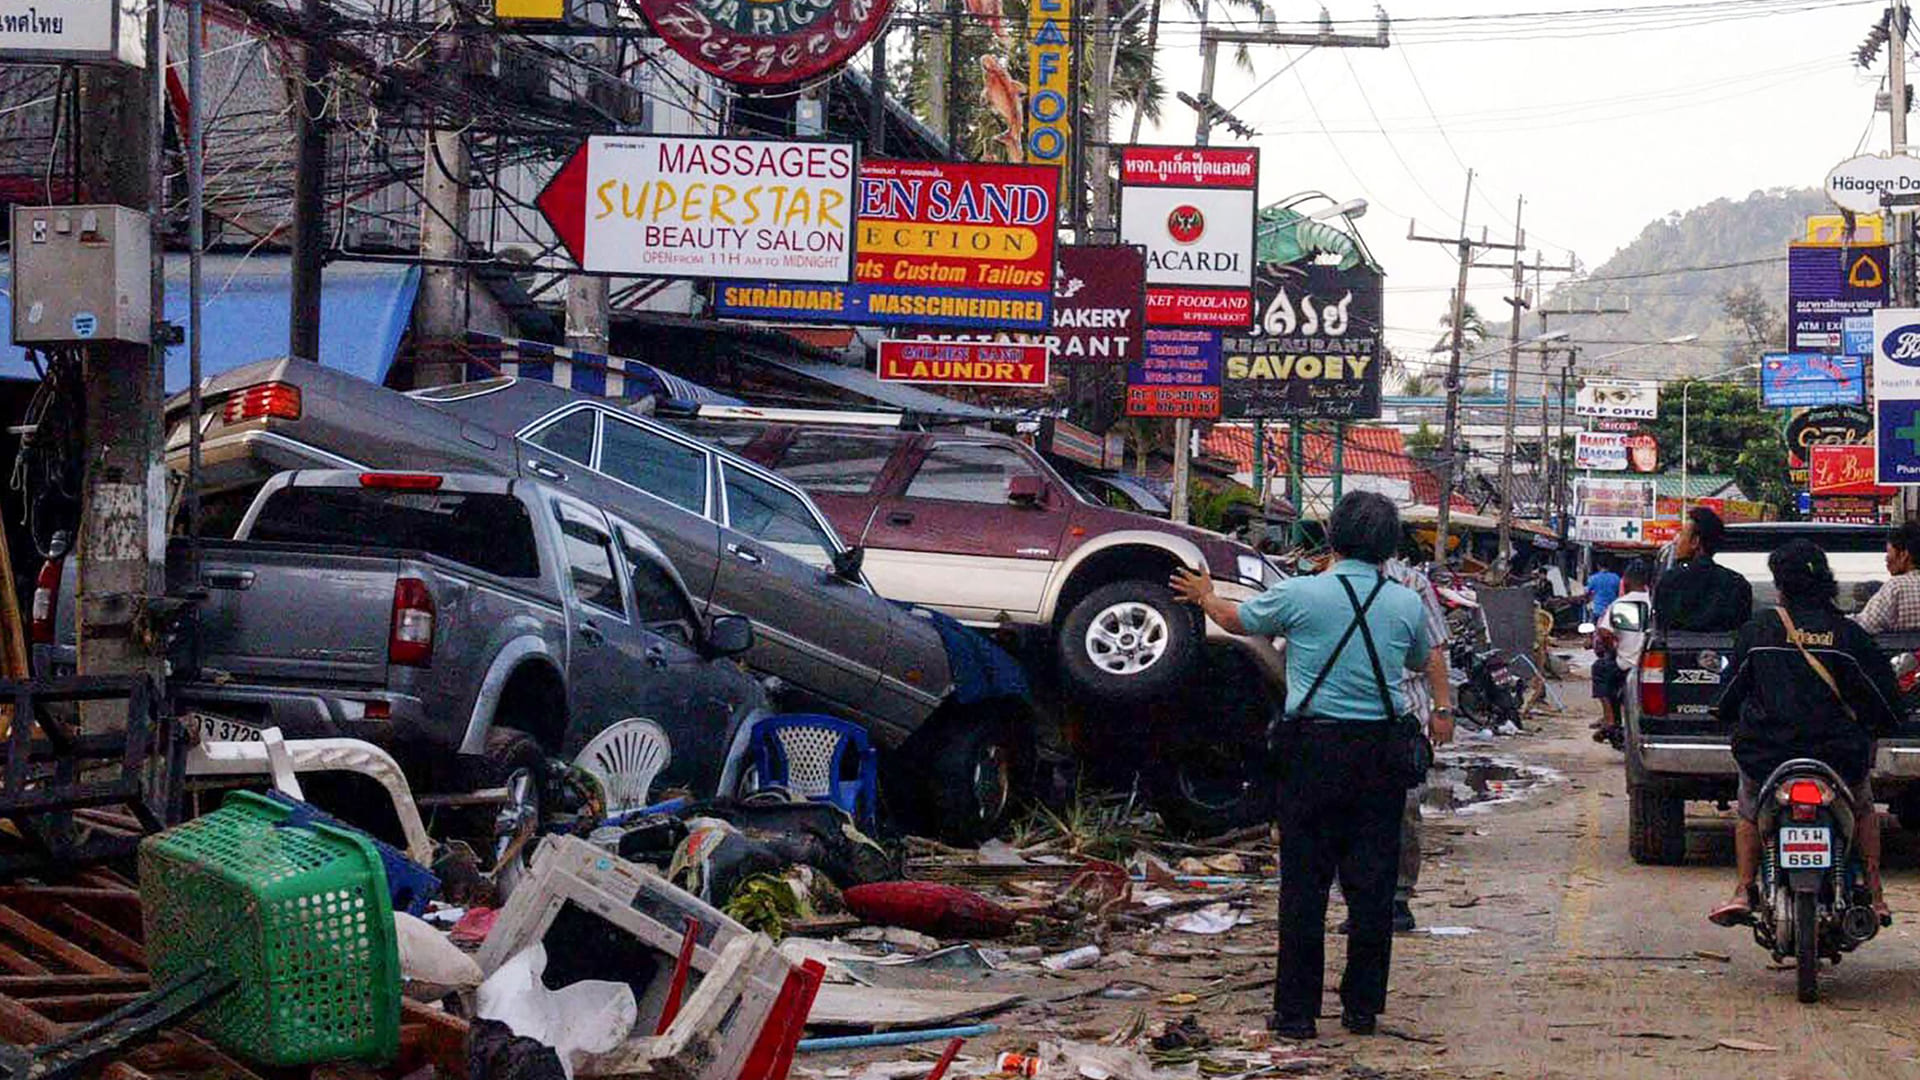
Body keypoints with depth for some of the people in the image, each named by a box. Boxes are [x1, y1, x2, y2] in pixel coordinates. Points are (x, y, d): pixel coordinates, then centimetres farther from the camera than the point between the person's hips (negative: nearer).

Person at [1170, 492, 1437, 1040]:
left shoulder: (1300, 594, -6)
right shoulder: (1406, 603, 2)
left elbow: (1238, 620, 13)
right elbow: (1423, 659, 22)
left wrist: (1204, 597, 34)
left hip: (1316, 747, -2)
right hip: (1383, 750, 2)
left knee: (1305, 880, 2)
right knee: (1373, 882, 8)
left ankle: (1296, 1010, 4)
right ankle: (1363, 1006, 14)